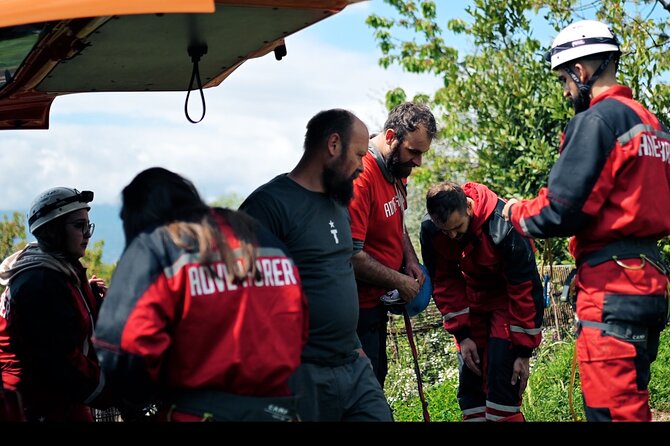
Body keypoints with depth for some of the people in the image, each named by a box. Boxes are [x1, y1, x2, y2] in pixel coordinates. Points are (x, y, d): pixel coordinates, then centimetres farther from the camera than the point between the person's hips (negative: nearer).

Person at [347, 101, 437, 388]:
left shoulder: (396, 171, 6)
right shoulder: (360, 178, -25)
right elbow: (351, 255, -26)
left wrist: (410, 260, 4)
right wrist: (400, 282, -17)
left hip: (378, 300, 10)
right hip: (358, 307, -10)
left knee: (376, 376, 18)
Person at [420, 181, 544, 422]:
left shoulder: (503, 228, -33)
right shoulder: (429, 229, -18)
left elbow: (525, 290, -24)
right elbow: (445, 284, -4)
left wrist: (523, 352, -20)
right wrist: (462, 334, -9)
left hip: (507, 299, -5)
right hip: (472, 299, 5)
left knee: (500, 374, -15)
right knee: (469, 375, 2)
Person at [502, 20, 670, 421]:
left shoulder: (596, 121, -11)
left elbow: (558, 213, -16)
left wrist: (516, 212, 4)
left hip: (612, 286, -9)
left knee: (612, 410, -7)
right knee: (632, 405, 15)